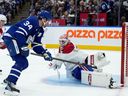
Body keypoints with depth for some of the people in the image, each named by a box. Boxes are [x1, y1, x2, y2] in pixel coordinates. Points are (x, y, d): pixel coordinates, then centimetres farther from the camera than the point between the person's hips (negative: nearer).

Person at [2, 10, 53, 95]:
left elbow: (36, 44, 13)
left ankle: (9, 79, 27)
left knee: (24, 63, 13)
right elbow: (19, 33, -27)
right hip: (11, 38, -10)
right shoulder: (32, 21, -18)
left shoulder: (40, 30, 12)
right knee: (21, 61, -21)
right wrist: (24, 47, -25)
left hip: (17, 42, 10)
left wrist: (45, 52, -1)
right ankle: (10, 83, -25)